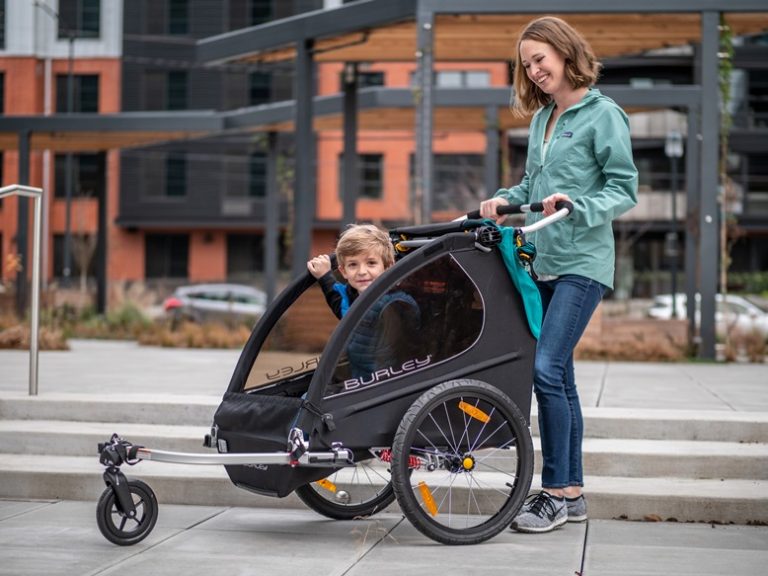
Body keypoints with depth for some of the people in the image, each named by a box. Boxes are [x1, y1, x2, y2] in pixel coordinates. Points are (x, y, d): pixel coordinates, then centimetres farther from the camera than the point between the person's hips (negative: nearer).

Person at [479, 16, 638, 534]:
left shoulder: (603, 114, -5)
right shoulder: (542, 118, 16)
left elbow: (624, 190, -9)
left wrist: (576, 206, -24)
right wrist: (506, 199, 2)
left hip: (582, 263, -7)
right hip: (543, 262, 7)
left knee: (547, 369, -15)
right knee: (559, 374, 9)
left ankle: (555, 492, -7)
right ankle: (572, 493, 17)